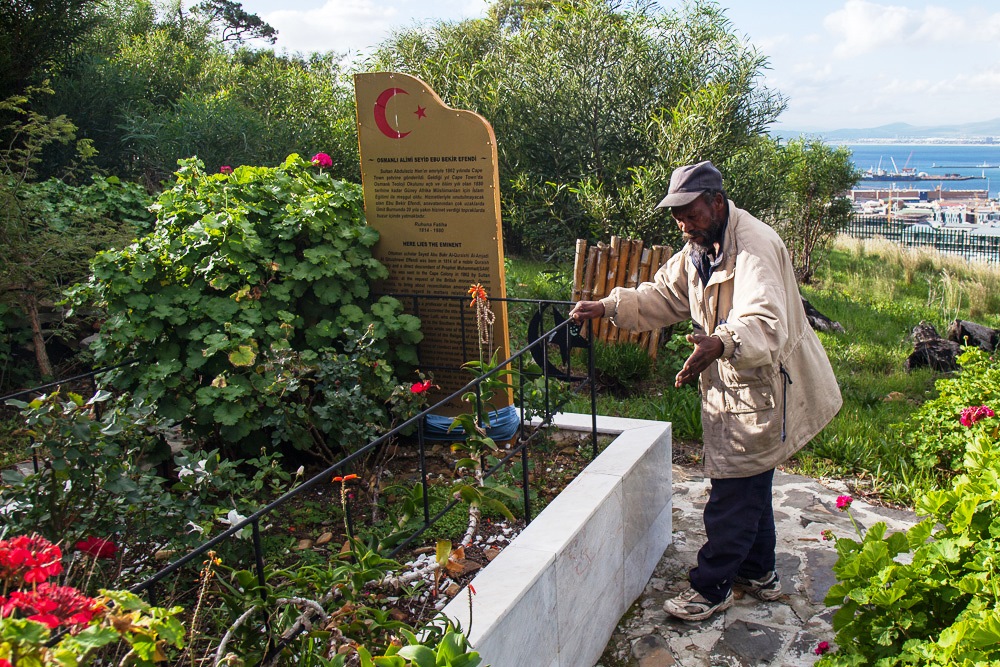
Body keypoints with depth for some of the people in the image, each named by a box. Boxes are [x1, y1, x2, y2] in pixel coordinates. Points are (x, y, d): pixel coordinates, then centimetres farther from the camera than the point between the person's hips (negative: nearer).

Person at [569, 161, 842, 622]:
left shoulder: (755, 247, -26)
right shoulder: (700, 248, 6)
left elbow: (766, 325, -39)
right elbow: (662, 295, 12)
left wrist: (721, 344, -58)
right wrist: (607, 307, -2)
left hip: (763, 390, -10)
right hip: (731, 386, 10)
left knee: (731, 495, 0)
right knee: (750, 487, 22)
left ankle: (712, 587, 15)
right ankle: (759, 573, 38)